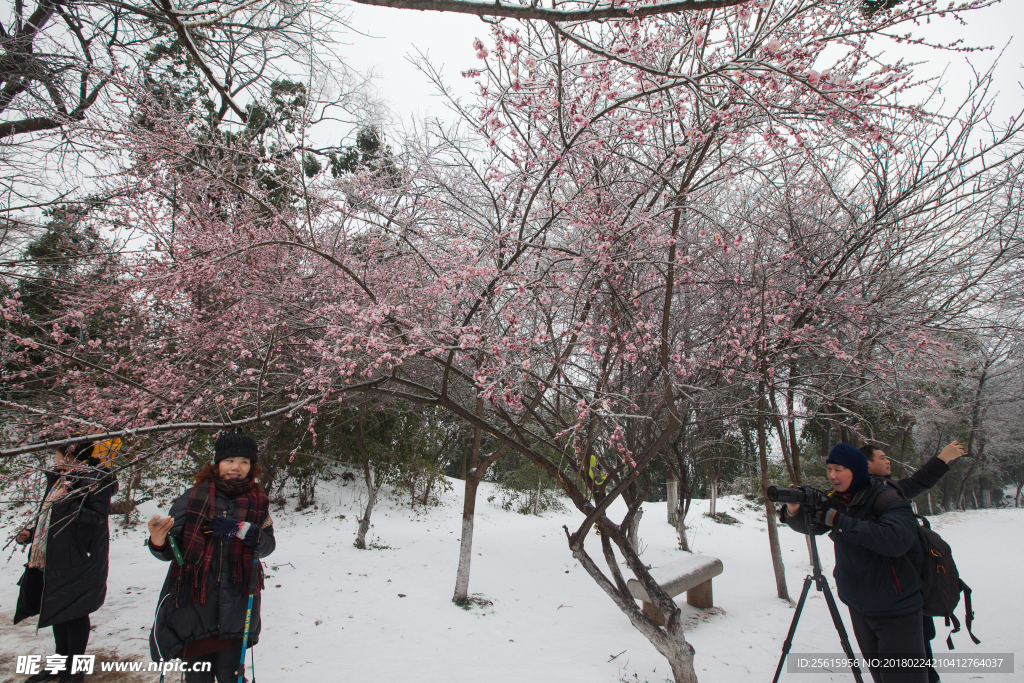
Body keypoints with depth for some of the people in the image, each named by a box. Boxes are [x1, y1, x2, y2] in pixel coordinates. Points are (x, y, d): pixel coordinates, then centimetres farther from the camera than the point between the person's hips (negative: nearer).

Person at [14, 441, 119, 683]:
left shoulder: (95, 478, -14)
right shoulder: (60, 478, 14)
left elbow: (97, 515, -20)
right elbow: (50, 516, 22)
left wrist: (68, 508, -28)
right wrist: (30, 533, 9)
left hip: (76, 559, -9)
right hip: (52, 559, 9)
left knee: (73, 612, 0)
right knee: (57, 609, 17)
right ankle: (61, 663, 32)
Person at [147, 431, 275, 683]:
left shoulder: (257, 501, 4)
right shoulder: (193, 498, -3)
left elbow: (268, 545, 1)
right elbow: (170, 552, -1)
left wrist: (242, 529, -17)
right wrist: (158, 542, -23)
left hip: (236, 608, 1)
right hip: (193, 604, -1)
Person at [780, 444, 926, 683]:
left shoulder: (890, 501, -18)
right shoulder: (836, 501, 1)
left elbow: (895, 541, -34)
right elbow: (809, 526, 2)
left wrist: (839, 521, -34)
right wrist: (793, 512, -21)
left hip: (896, 611, -6)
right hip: (859, 607, 6)